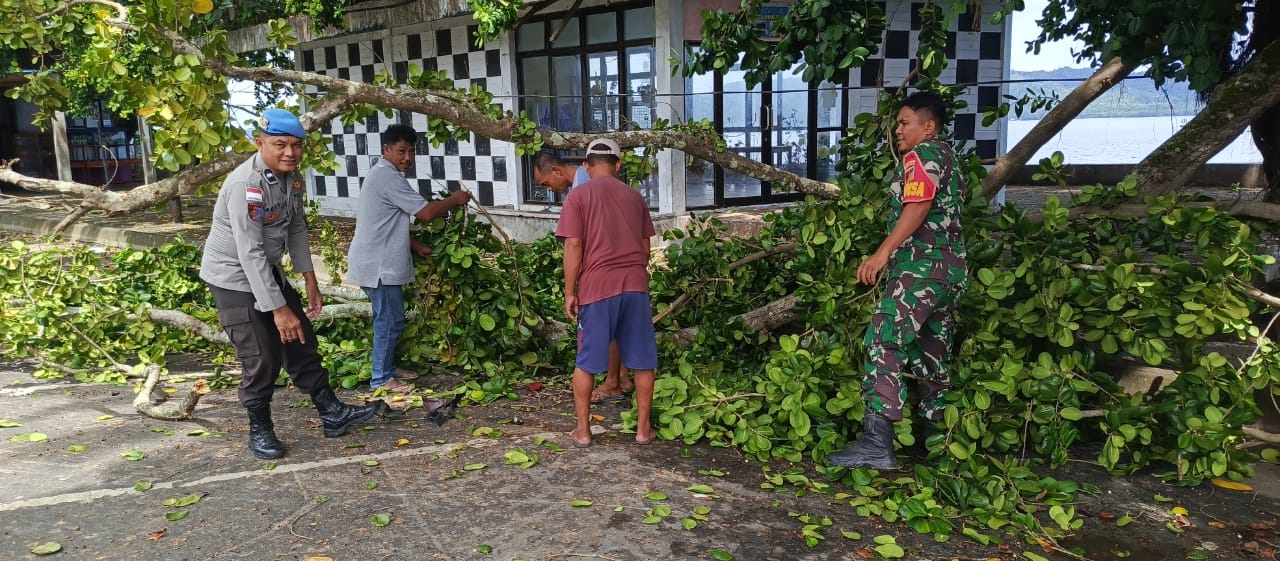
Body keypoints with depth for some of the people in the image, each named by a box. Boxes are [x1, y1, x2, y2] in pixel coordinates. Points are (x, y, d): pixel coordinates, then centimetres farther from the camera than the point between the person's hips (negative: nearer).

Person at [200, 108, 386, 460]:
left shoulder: (293, 177, -3)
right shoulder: (246, 185, -28)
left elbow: (296, 228, 9)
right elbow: (250, 253, -29)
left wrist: (310, 280, 8)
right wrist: (279, 308, -29)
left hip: (268, 272, 8)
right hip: (234, 276, -8)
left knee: (301, 344, 10)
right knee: (262, 359, -5)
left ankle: (333, 414, 19)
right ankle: (259, 430, 15)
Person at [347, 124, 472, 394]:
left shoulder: (383, 175, 16)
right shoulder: (389, 177, -19)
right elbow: (426, 213, -21)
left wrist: (416, 246, 15)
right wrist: (454, 200, -6)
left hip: (380, 261, 11)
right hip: (379, 265, -11)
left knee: (389, 318, 18)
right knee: (390, 320, -2)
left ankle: (389, 367, 30)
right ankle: (381, 379, 8)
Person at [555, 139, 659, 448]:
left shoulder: (578, 196, 0)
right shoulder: (634, 196, 13)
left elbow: (574, 248, -7)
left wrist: (570, 292, -2)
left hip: (597, 287, -3)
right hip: (636, 286, 3)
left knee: (586, 362, 8)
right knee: (642, 361, 11)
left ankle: (583, 430, 14)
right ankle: (643, 428, 16)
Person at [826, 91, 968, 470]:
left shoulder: (922, 154, -3)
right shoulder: (947, 158, 26)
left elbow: (918, 205, -19)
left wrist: (883, 253, -24)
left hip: (922, 266, -11)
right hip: (952, 268, 11)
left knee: (884, 342, -18)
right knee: (932, 354, 14)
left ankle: (876, 442, -26)